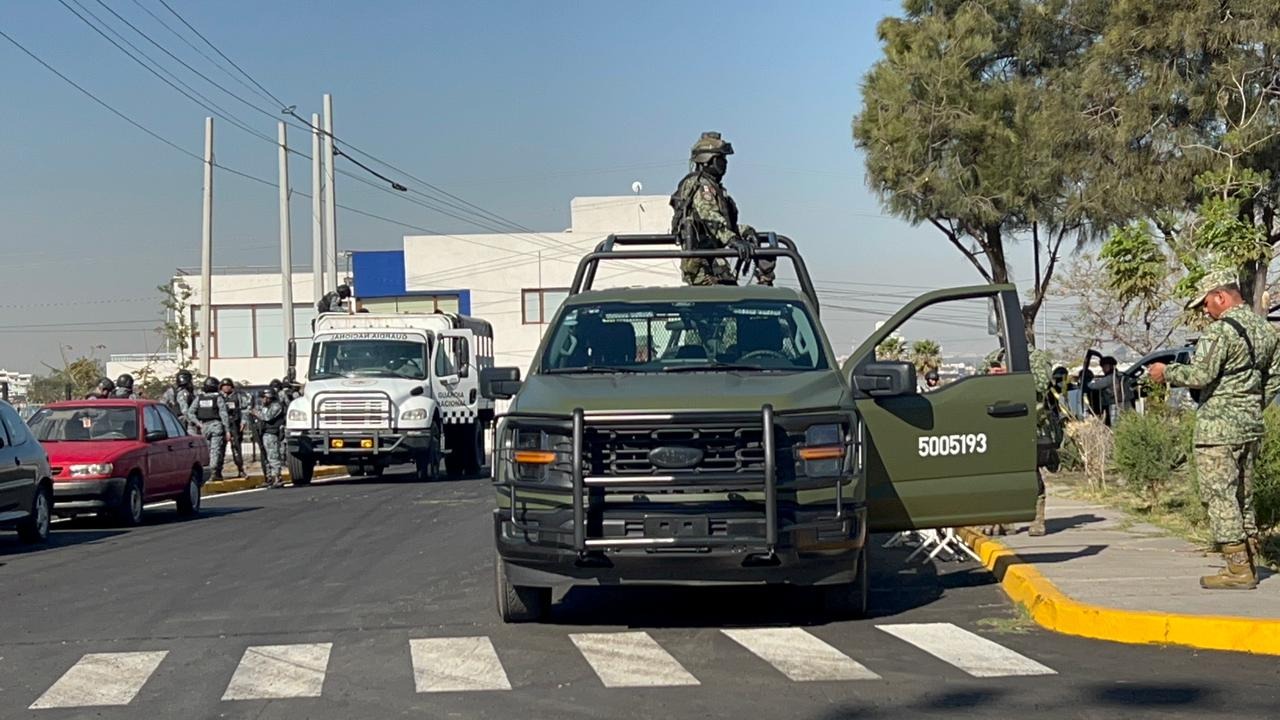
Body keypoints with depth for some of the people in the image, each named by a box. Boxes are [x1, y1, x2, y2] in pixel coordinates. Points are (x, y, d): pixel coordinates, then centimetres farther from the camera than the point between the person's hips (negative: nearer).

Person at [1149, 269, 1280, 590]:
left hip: (1218, 427, -9)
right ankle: (1250, 564, 18)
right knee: (1243, 496, 15)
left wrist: (1166, 373, -6)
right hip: (1251, 427, 9)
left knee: (1219, 496, -4)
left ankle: (1238, 569, -6)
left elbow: (1200, 375, -22)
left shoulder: (1222, 329, -16)